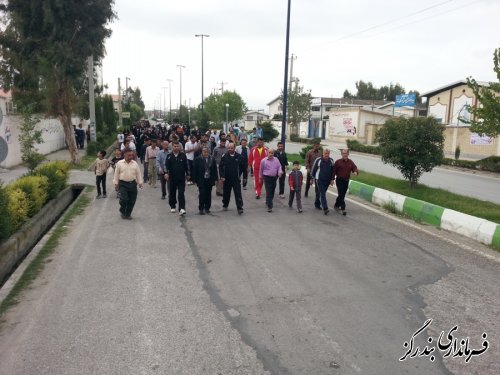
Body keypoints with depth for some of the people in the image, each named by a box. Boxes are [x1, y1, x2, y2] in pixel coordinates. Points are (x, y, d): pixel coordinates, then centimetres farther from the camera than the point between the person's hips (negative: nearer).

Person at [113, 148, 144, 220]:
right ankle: (122, 212, 15)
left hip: (132, 184, 3)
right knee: (124, 199, -13)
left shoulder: (135, 163, 7)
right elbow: (116, 174, 5)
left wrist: (140, 182, 7)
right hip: (123, 184, -3)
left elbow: (138, 174, 11)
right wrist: (116, 183, 3)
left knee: (132, 200, 4)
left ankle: (128, 214, 20)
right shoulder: (119, 163, 0)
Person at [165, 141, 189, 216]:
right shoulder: (169, 156, 0)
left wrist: (187, 174, 12)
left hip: (181, 178, -1)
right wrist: (166, 173, -23)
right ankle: (172, 206, 31)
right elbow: (166, 165, -8)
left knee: (181, 194, -8)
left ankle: (182, 209, -14)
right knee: (172, 193, 14)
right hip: (172, 178, 1)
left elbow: (186, 165, 8)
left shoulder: (183, 155, 1)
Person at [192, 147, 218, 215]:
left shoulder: (212, 159, 3)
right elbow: (194, 170, -4)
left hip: (209, 180, 3)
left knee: (208, 194, 9)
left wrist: (215, 179, 4)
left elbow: (215, 169, 7)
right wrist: (195, 180, -7)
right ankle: (201, 209, 5)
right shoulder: (198, 159, -5)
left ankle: (207, 208, 21)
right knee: (202, 194, -3)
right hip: (201, 180, -3)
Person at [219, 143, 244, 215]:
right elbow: (221, 167, -3)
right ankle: (225, 205, 34)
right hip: (227, 179, 1)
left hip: (236, 179, -1)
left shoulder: (239, 157, -3)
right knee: (226, 193, 14)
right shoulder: (224, 156, -3)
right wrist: (222, 176, -12)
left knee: (238, 194, -5)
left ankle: (239, 208, -5)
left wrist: (239, 175, 6)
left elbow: (242, 167, 7)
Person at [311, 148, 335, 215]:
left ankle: (317, 204, 33)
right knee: (322, 194, -11)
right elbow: (313, 170, -1)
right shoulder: (318, 160, -8)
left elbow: (332, 171, 14)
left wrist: (332, 179, 11)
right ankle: (325, 208, -16)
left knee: (321, 193, 14)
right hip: (319, 180, -5)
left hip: (327, 180, 5)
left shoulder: (331, 161, 5)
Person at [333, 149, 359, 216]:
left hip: (346, 180, 5)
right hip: (339, 180, -5)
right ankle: (343, 209, -6)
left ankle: (336, 205, 34)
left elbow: (355, 169, -3)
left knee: (343, 195, 15)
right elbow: (334, 171, -5)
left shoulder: (350, 162, 3)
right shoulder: (338, 162, -8)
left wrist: (356, 172, -27)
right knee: (341, 195, -9)